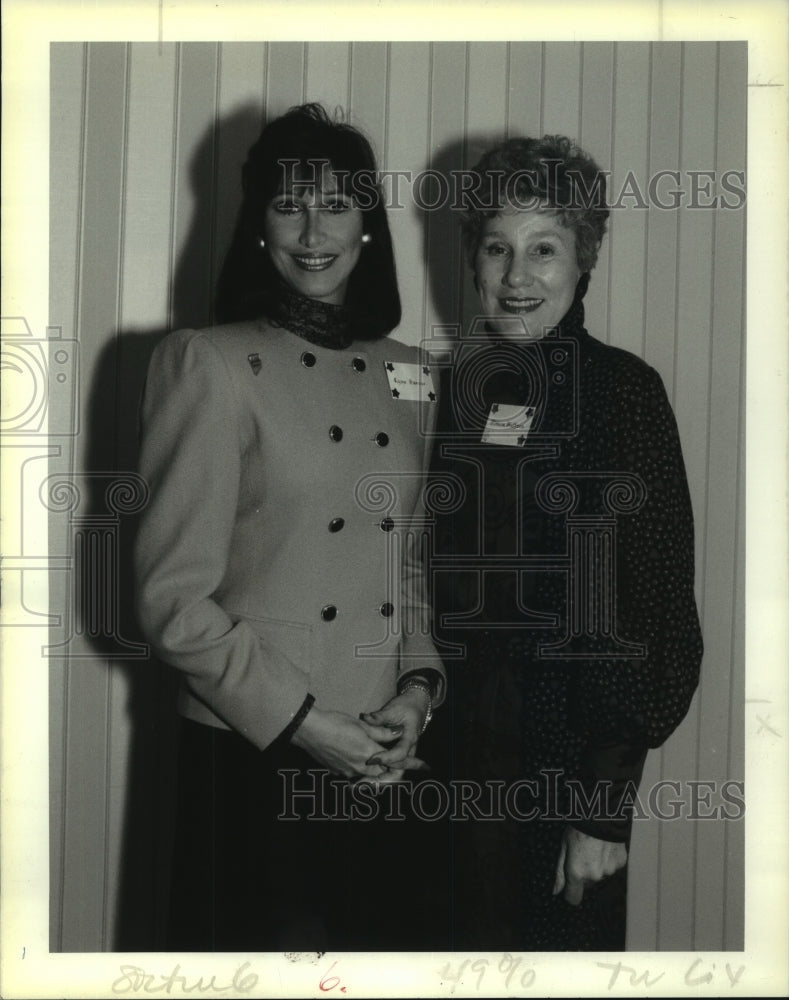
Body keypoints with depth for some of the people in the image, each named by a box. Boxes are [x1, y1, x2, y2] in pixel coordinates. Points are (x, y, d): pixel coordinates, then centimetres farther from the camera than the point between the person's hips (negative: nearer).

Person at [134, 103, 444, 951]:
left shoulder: (408, 378, 9)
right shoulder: (211, 363, -8)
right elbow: (173, 596, -12)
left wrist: (418, 685, -2)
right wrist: (301, 722, -14)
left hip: (385, 765, 5)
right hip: (252, 763, -5)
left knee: (375, 943, 17)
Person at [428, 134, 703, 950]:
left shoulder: (623, 392, -7)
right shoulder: (446, 387, 4)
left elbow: (655, 608, -9)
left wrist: (606, 805, -11)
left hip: (570, 763, -3)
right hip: (449, 760, 3)